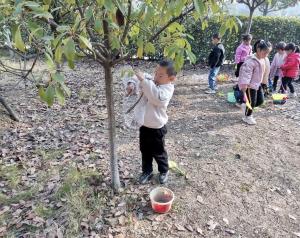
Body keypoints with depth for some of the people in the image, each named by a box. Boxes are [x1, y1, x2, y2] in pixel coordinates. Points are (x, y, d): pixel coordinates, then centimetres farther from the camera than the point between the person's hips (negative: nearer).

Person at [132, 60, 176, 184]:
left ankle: (164, 171, 38)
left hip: (157, 128, -6)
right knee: (144, 151, 19)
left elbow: (157, 97, -41)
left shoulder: (167, 89, -20)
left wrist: (144, 81, -44)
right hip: (144, 125, 6)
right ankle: (147, 171, 38)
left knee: (158, 152, 13)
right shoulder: (150, 83, 0)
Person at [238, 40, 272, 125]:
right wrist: (244, 86, -33)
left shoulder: (263, 60, 7)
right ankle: (247, 117, 20)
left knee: (260, 100, 12)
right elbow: (246, 74, -28)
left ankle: (246, 106, 32)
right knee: (251, 102, 0)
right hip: (250, 85, -9)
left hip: (257, 84, 9)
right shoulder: (251, 61, -23)